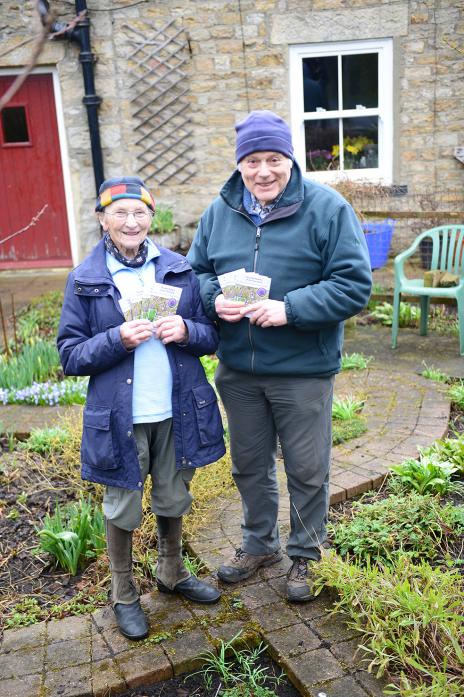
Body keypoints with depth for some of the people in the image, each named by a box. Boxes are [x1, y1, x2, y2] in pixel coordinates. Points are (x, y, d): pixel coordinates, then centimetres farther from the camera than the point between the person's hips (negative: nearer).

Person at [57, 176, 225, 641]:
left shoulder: (178, 269, 1)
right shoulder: (85, 280, -5)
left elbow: (210, 336, 4)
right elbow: (70, 355, -6)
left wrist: (185, 331, -18)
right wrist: (118, 339, -23)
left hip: (177, 411, 3)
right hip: (120, 416, -2)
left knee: (173, 499, 19)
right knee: (123, 508, 12)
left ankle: (172, 573, 43)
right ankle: (123, 595, 34)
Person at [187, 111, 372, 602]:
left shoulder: (327, 208, -11)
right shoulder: (220, 211, 3)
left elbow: (354, 285, -15)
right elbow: (195, 271, 10)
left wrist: (289, 308, -25)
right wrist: (214, 300, -13)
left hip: (304, 371, -4)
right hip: (237, 371, 4)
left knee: (306, 470, 11)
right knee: (249, 464, 20)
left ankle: (304, 555, 36)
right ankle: (259, 543, 44)